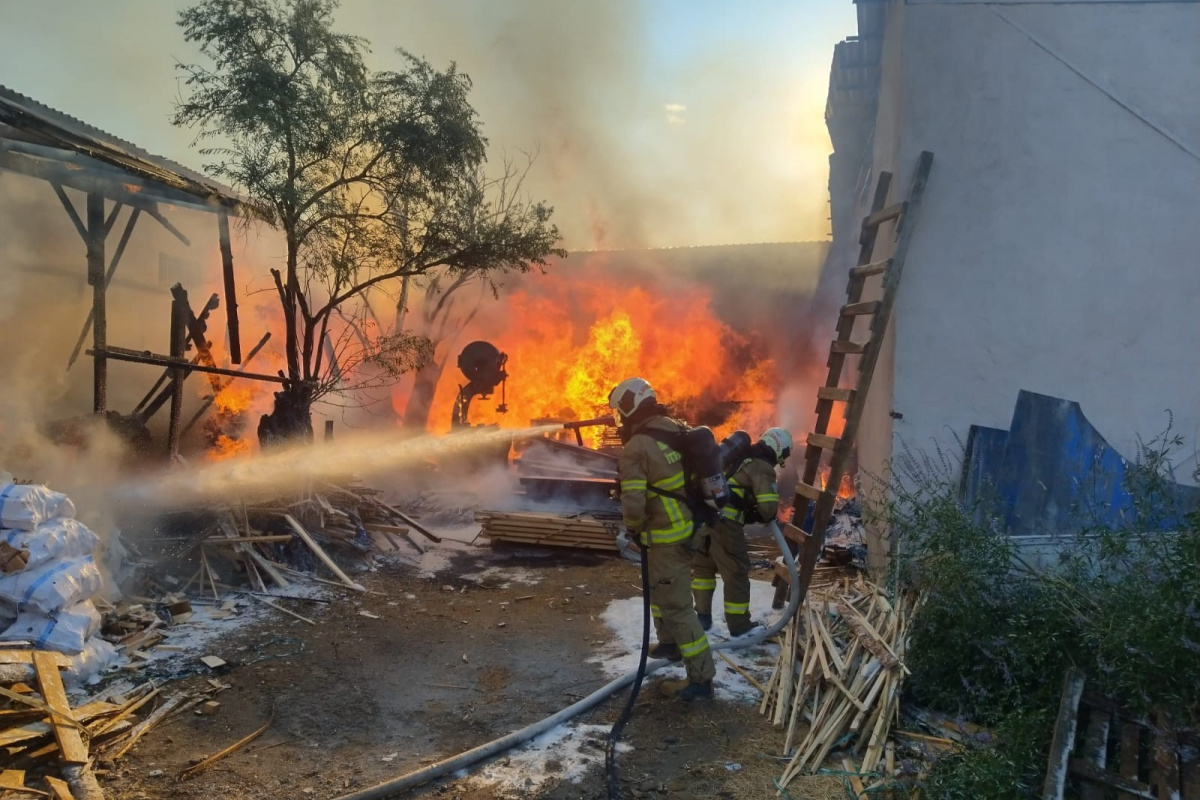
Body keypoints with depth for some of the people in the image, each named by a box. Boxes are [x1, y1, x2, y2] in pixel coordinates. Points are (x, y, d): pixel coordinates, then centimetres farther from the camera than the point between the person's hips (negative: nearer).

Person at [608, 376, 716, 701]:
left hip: (668, 537, -9)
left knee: (676, 605, 0)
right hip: (692, 525, 9)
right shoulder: (678, 430, 3)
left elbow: (633, 504, -24)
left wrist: (633, 527, -4)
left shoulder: (635, 449, -20)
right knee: (660, 586, 28)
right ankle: (670, 643, 45)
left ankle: (701, 678, 5)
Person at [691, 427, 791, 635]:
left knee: (703, 564, 21)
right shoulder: (762, 468, -4)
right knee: (736, 571, 4)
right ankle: (739, 625, 12)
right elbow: (768, 506, -13)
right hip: (723, 520, -8)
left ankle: (702, 616, 30)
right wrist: (765, 516, 10)